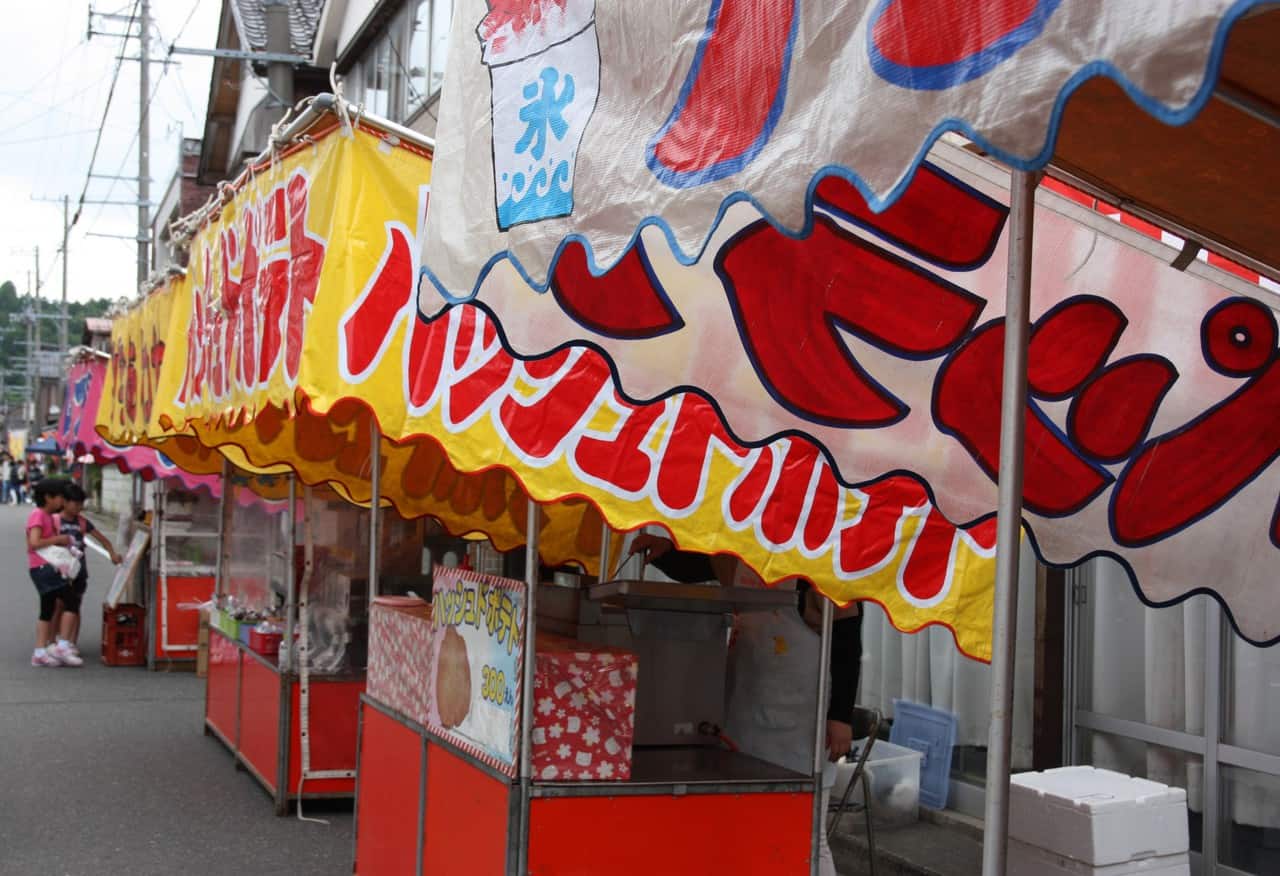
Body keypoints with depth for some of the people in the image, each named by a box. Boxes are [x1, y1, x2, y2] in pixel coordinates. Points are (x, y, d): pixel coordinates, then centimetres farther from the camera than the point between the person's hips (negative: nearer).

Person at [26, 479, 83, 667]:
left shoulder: (48, 516, 19)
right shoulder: (38, 515, -12)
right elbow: (34, 542, -23)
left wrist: (62, 542, 7)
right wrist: (58, 539, -15)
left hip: (49, 568, 10)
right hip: (42, 567, -10)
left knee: (48, 610, 10)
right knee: (72, 601, -13)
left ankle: (40, 653, 10)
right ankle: (62, 646, -11)